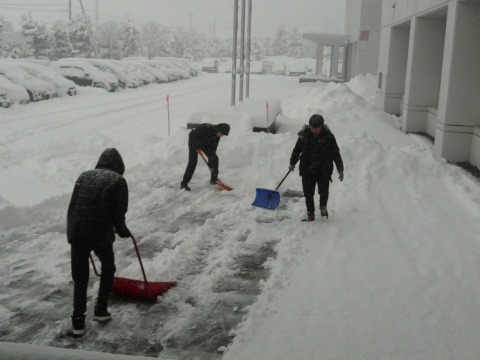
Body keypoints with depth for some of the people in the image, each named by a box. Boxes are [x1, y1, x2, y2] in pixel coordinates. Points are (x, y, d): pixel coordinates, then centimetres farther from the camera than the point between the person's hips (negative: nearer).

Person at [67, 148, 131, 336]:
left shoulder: (84, 175, 15)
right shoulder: (118, 180, 1)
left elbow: (73, 205, 13)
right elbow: (119, 211, -2)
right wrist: (122, 230, 16)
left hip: (76, 232, 4)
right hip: (101, 233, -3)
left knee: (79, 277, 14)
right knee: (108, 267, 22)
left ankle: (78, 321, 14)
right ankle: (101, 310, 24)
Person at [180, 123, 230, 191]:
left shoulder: (217, 135, -16)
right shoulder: (206, 128, -37)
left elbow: (213, 149, -13)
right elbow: (192, 135, -30)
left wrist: (211, 164, -14)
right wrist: (197, 147, -23)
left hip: (205, 143, 7)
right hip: (194, 142, -6)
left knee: (215, 158, 1)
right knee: (192, 162, -17)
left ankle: (214, 179, 16)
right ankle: (184, 183, -13)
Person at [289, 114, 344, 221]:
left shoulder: (328, 136, -6)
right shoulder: (304, 135, -2)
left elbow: (336, 153, -1)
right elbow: (297, 149, 13)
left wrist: (340, 169, -2)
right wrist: (292, 163, 12)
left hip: (324, 171, -1)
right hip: (307, 170, 2)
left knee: (324, 192, 6)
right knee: (308, 193, 6)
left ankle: (323, 207, 38)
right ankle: (310, 214, 24)